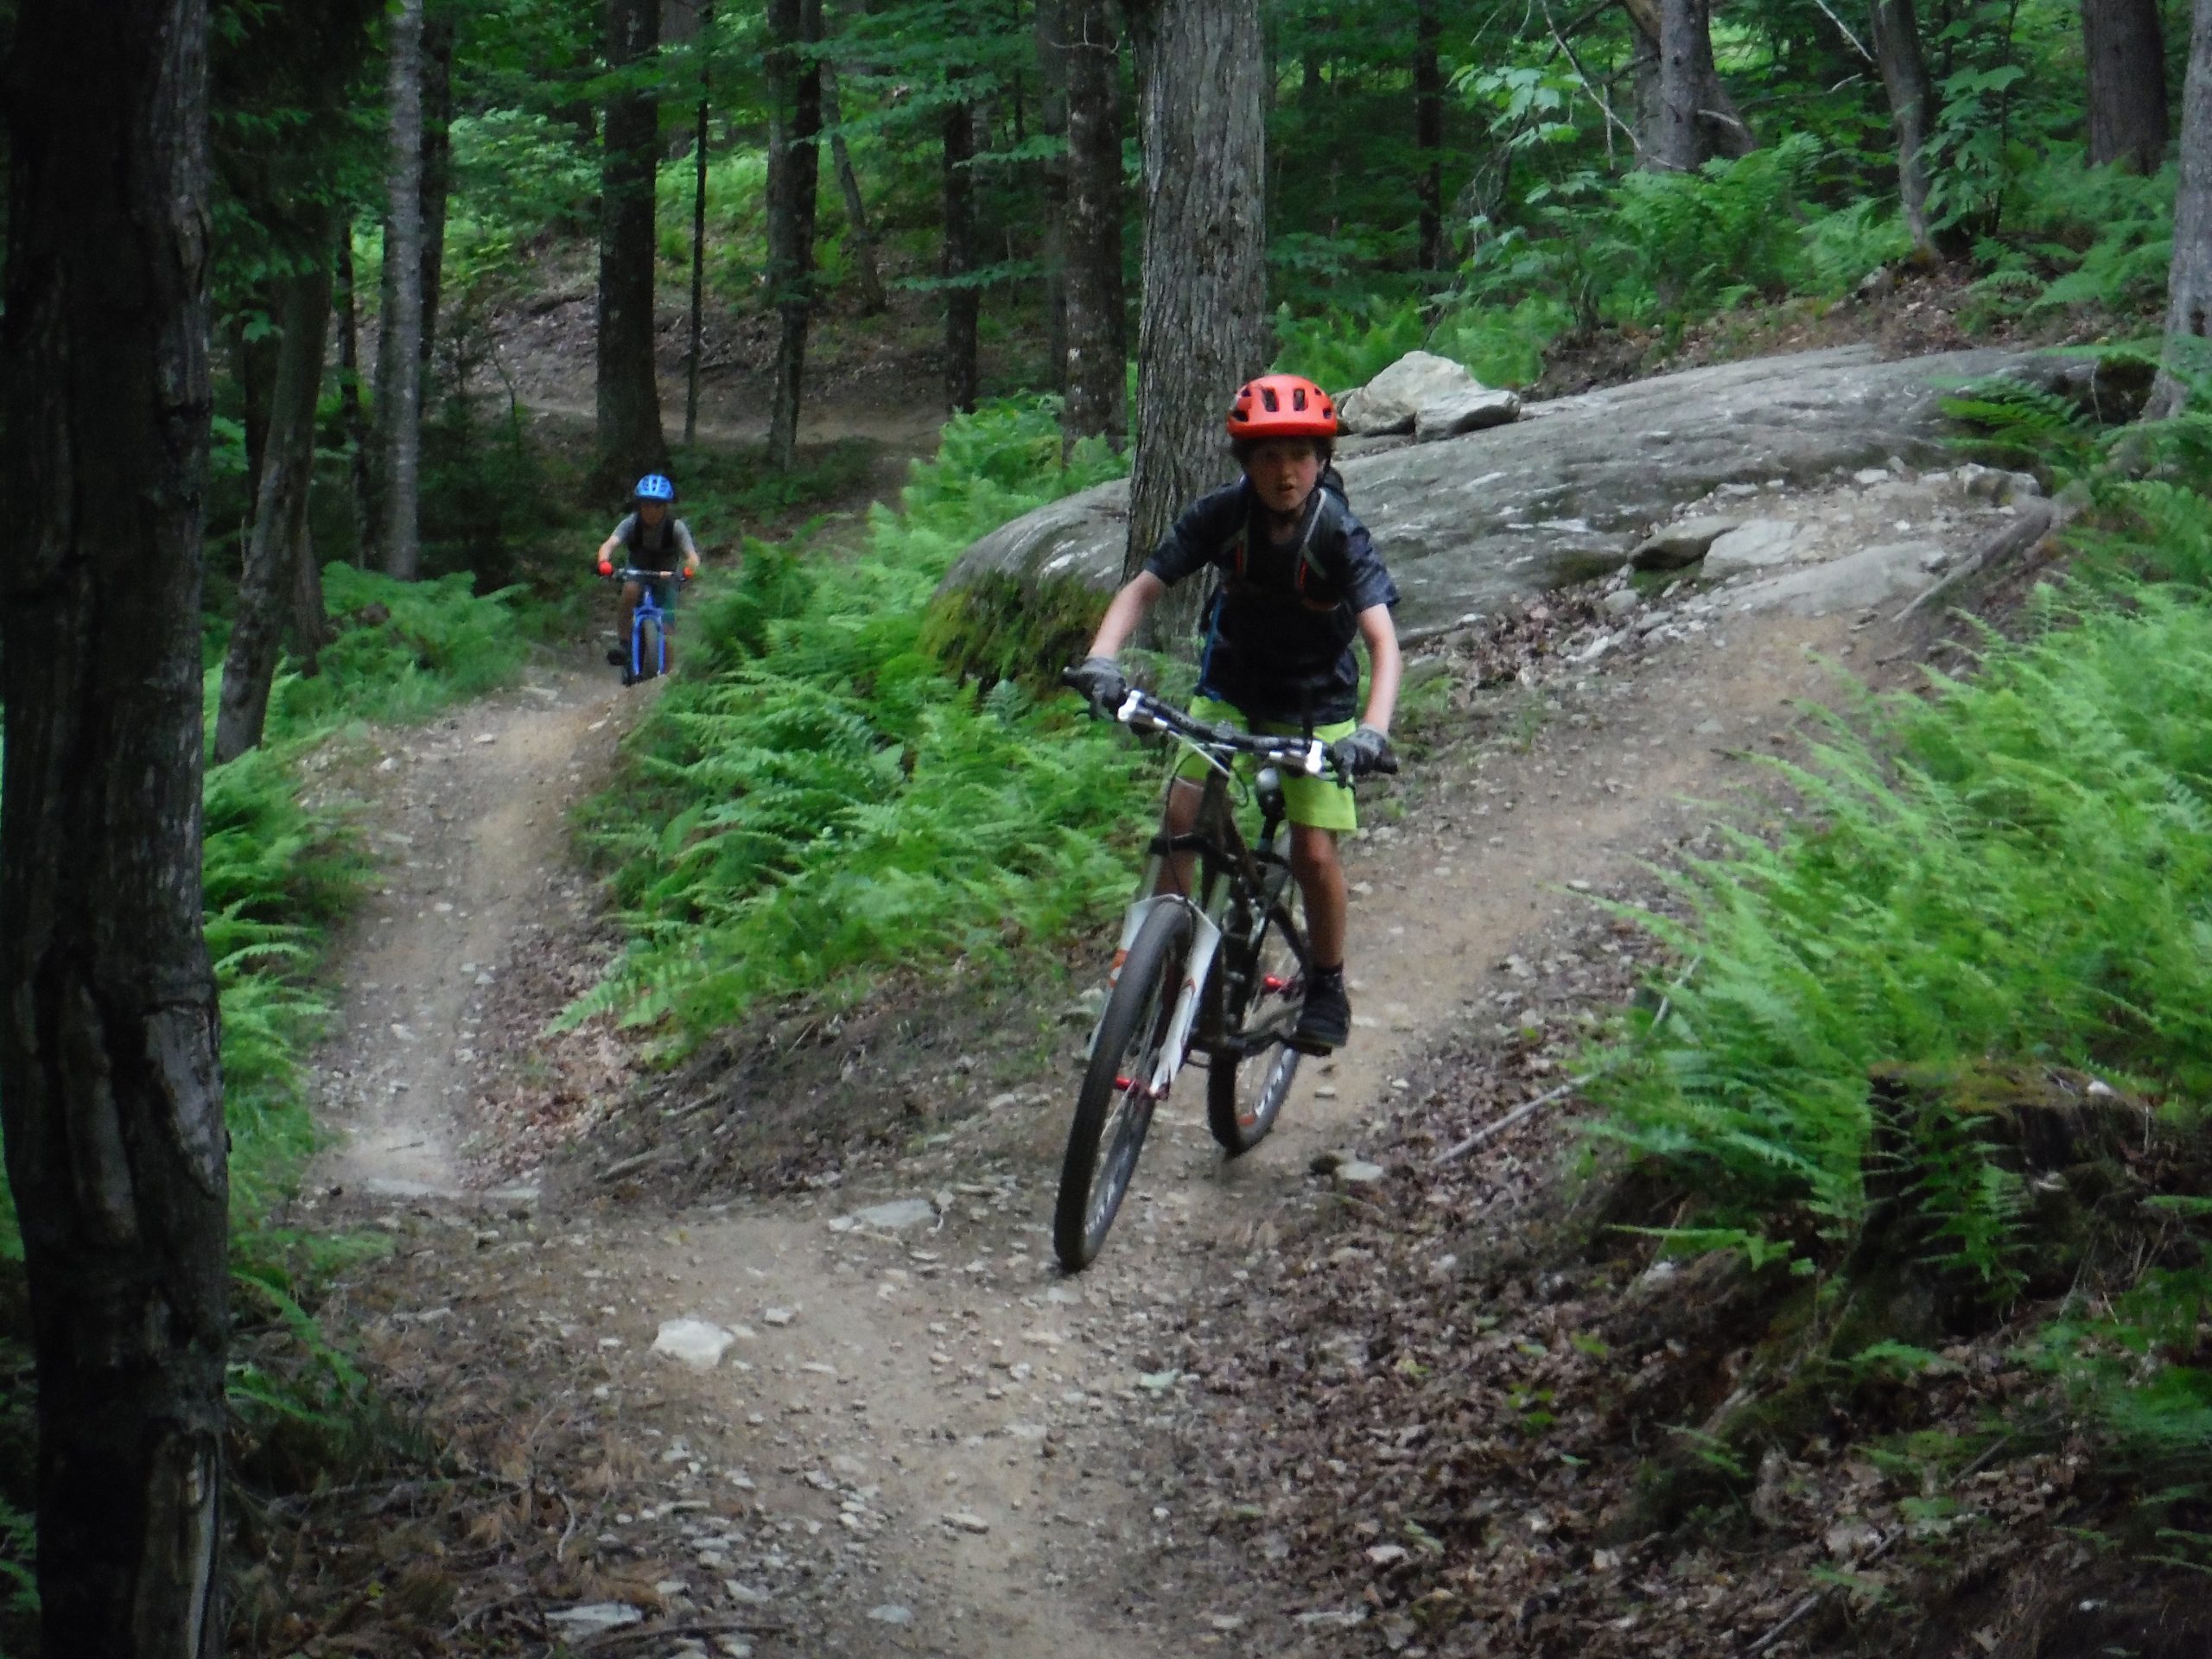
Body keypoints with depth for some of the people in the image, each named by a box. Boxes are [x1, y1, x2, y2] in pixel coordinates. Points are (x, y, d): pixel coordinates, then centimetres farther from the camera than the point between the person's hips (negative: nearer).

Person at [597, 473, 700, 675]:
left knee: (664, 634, -10)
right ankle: (623, 641, -24)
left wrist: (688, 570, -58)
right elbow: (609, 545, -36)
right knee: (631, 589, -36)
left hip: (665, 578, 0)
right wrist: (604, 563, -57)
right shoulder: (631, 523, -22)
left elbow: (692, 555, -35)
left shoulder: (676, 528, -24)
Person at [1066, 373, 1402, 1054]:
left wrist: (1373, 730, -51)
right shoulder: (1221, 516, -19)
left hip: (1315, 705, -2)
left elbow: (1383, 640, -35)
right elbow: (1142, 589, -17)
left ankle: (1327, 986, 16)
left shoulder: (1340, 535, -26)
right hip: (1230, 689, 2)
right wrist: (1101, 659, -36)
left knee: (1315, 853, -9)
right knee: (1181, 816, -16)